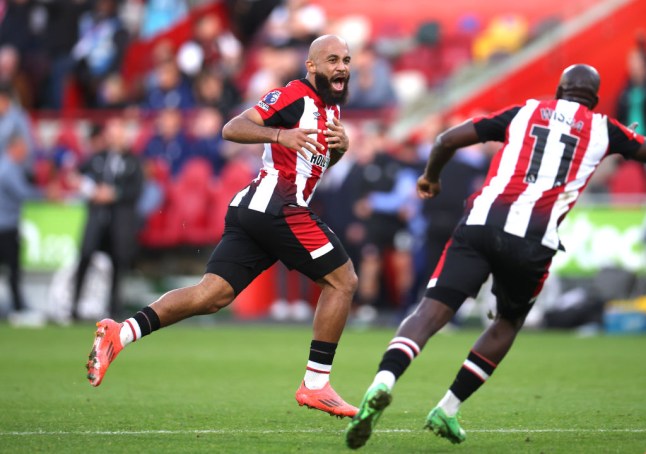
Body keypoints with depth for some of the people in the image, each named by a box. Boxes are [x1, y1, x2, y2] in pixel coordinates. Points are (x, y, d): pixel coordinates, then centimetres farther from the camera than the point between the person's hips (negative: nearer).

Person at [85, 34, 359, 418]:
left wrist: (340, 146, 12)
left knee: (211, 295, 0)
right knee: (342, 281, 0)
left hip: (251, 211, 9)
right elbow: (232, 128, -13)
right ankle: (316, 385, 1)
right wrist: (279, 135, -30)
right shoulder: (296, 96, -7)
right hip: (277, 207, -9)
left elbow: (319, 160, 34)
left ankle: (122, 333, -12)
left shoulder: (331, 107, 22)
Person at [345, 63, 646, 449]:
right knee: (508, 323, 24)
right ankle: (447, 410, 17)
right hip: (535, 240, -1)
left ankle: (384, 381, -32)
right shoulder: (603, 129, 18)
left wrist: (432, 177, 35)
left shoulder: (524, 112, 20)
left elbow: (448, 140, 17)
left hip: (482, 222, 1)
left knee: (432, 311, -6)